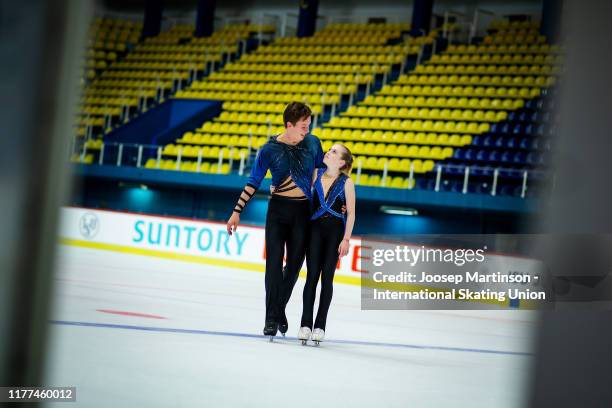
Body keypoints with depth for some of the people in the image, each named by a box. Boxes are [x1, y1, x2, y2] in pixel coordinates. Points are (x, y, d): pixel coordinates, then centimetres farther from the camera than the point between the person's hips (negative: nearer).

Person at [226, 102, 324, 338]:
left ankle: (279, 309, 25)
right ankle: (272, 318, -5)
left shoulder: (312, 143, -1)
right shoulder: (270, 149, -7)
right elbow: (253, 182, -3)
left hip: (303, 211, 2)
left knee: (295, 263, 6)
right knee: (274, 262, -9)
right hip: (278, 209, -2)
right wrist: (237, 212, -6)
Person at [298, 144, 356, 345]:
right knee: (312, 276, -3)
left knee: (327, 278, 2)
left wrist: (346, 239, -8)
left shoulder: (346, 182, -5)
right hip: (315, 228, 2)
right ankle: (305, 324, 0)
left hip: (335, 230, -2)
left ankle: (320, 326, 7)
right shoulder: (316, 174, 2)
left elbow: (351, 213, -4)